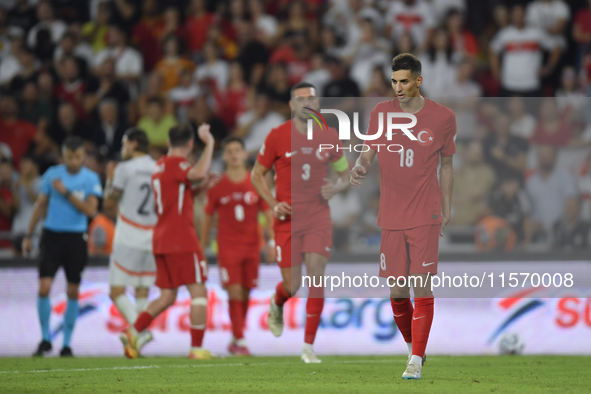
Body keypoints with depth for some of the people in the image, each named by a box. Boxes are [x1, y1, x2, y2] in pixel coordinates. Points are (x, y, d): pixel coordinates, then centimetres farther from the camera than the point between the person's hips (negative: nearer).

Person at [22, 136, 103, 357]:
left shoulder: (91, 179, -2)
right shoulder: (52, 174, 3)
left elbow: (90, 210, -12)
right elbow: (40, 205, 11)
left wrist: (66, 192, -17)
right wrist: (29, 236, 12)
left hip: (76, 238, 0)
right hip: (52, 236, 0)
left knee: (73, 292, 4)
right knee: (44, 288, -11)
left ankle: (66, 344, 14)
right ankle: (45, 339, 4)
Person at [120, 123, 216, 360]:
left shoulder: (160, 165, 17)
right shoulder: (176, 164, -10)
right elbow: (198, 173, -32)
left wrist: (202, 187, 21)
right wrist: (209, 143, -22)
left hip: (161, 239, 8)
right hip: (181, 240, -8)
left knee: (167, 296, 11)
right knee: (198, 292, -4)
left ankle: (133, 332, -2)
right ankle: (196, 348, -7)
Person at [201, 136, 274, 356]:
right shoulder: (217, 186, 1)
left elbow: (268, 214, 7)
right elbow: (207, 218, 8)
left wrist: (272, 242, -2)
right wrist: (202, 248, 7)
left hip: (251, 247, 2)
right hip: (228, 246, -2)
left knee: (245, 295, 6)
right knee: (235, 292, -12)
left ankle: (235, 341, 19)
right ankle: (239, 341, -12)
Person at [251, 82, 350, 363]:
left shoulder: (329, 137, 4)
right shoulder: (277, 136, -3)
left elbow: (345, 173, 17)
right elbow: (257, 174, 6)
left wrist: (336, 187, -6)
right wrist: (273, 203, -9)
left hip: (318, 217, 1)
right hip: (287, 220, -1)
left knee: (316, 279, -12)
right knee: (292, 285, -1)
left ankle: (309, 346, -4)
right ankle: (277, 306, 39)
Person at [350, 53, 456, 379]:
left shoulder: (443, 117, 0)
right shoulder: (381, 113, 5)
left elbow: (446, 165, 11)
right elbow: (369, 152, 9)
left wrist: (447, 209, 12)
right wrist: (360, 166, -15)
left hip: (425, 216, -2)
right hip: (391, 216, 2)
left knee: (422, 286, -10)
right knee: (396, 292, 3)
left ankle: (416, 360, -7)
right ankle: (411, 345, 26)